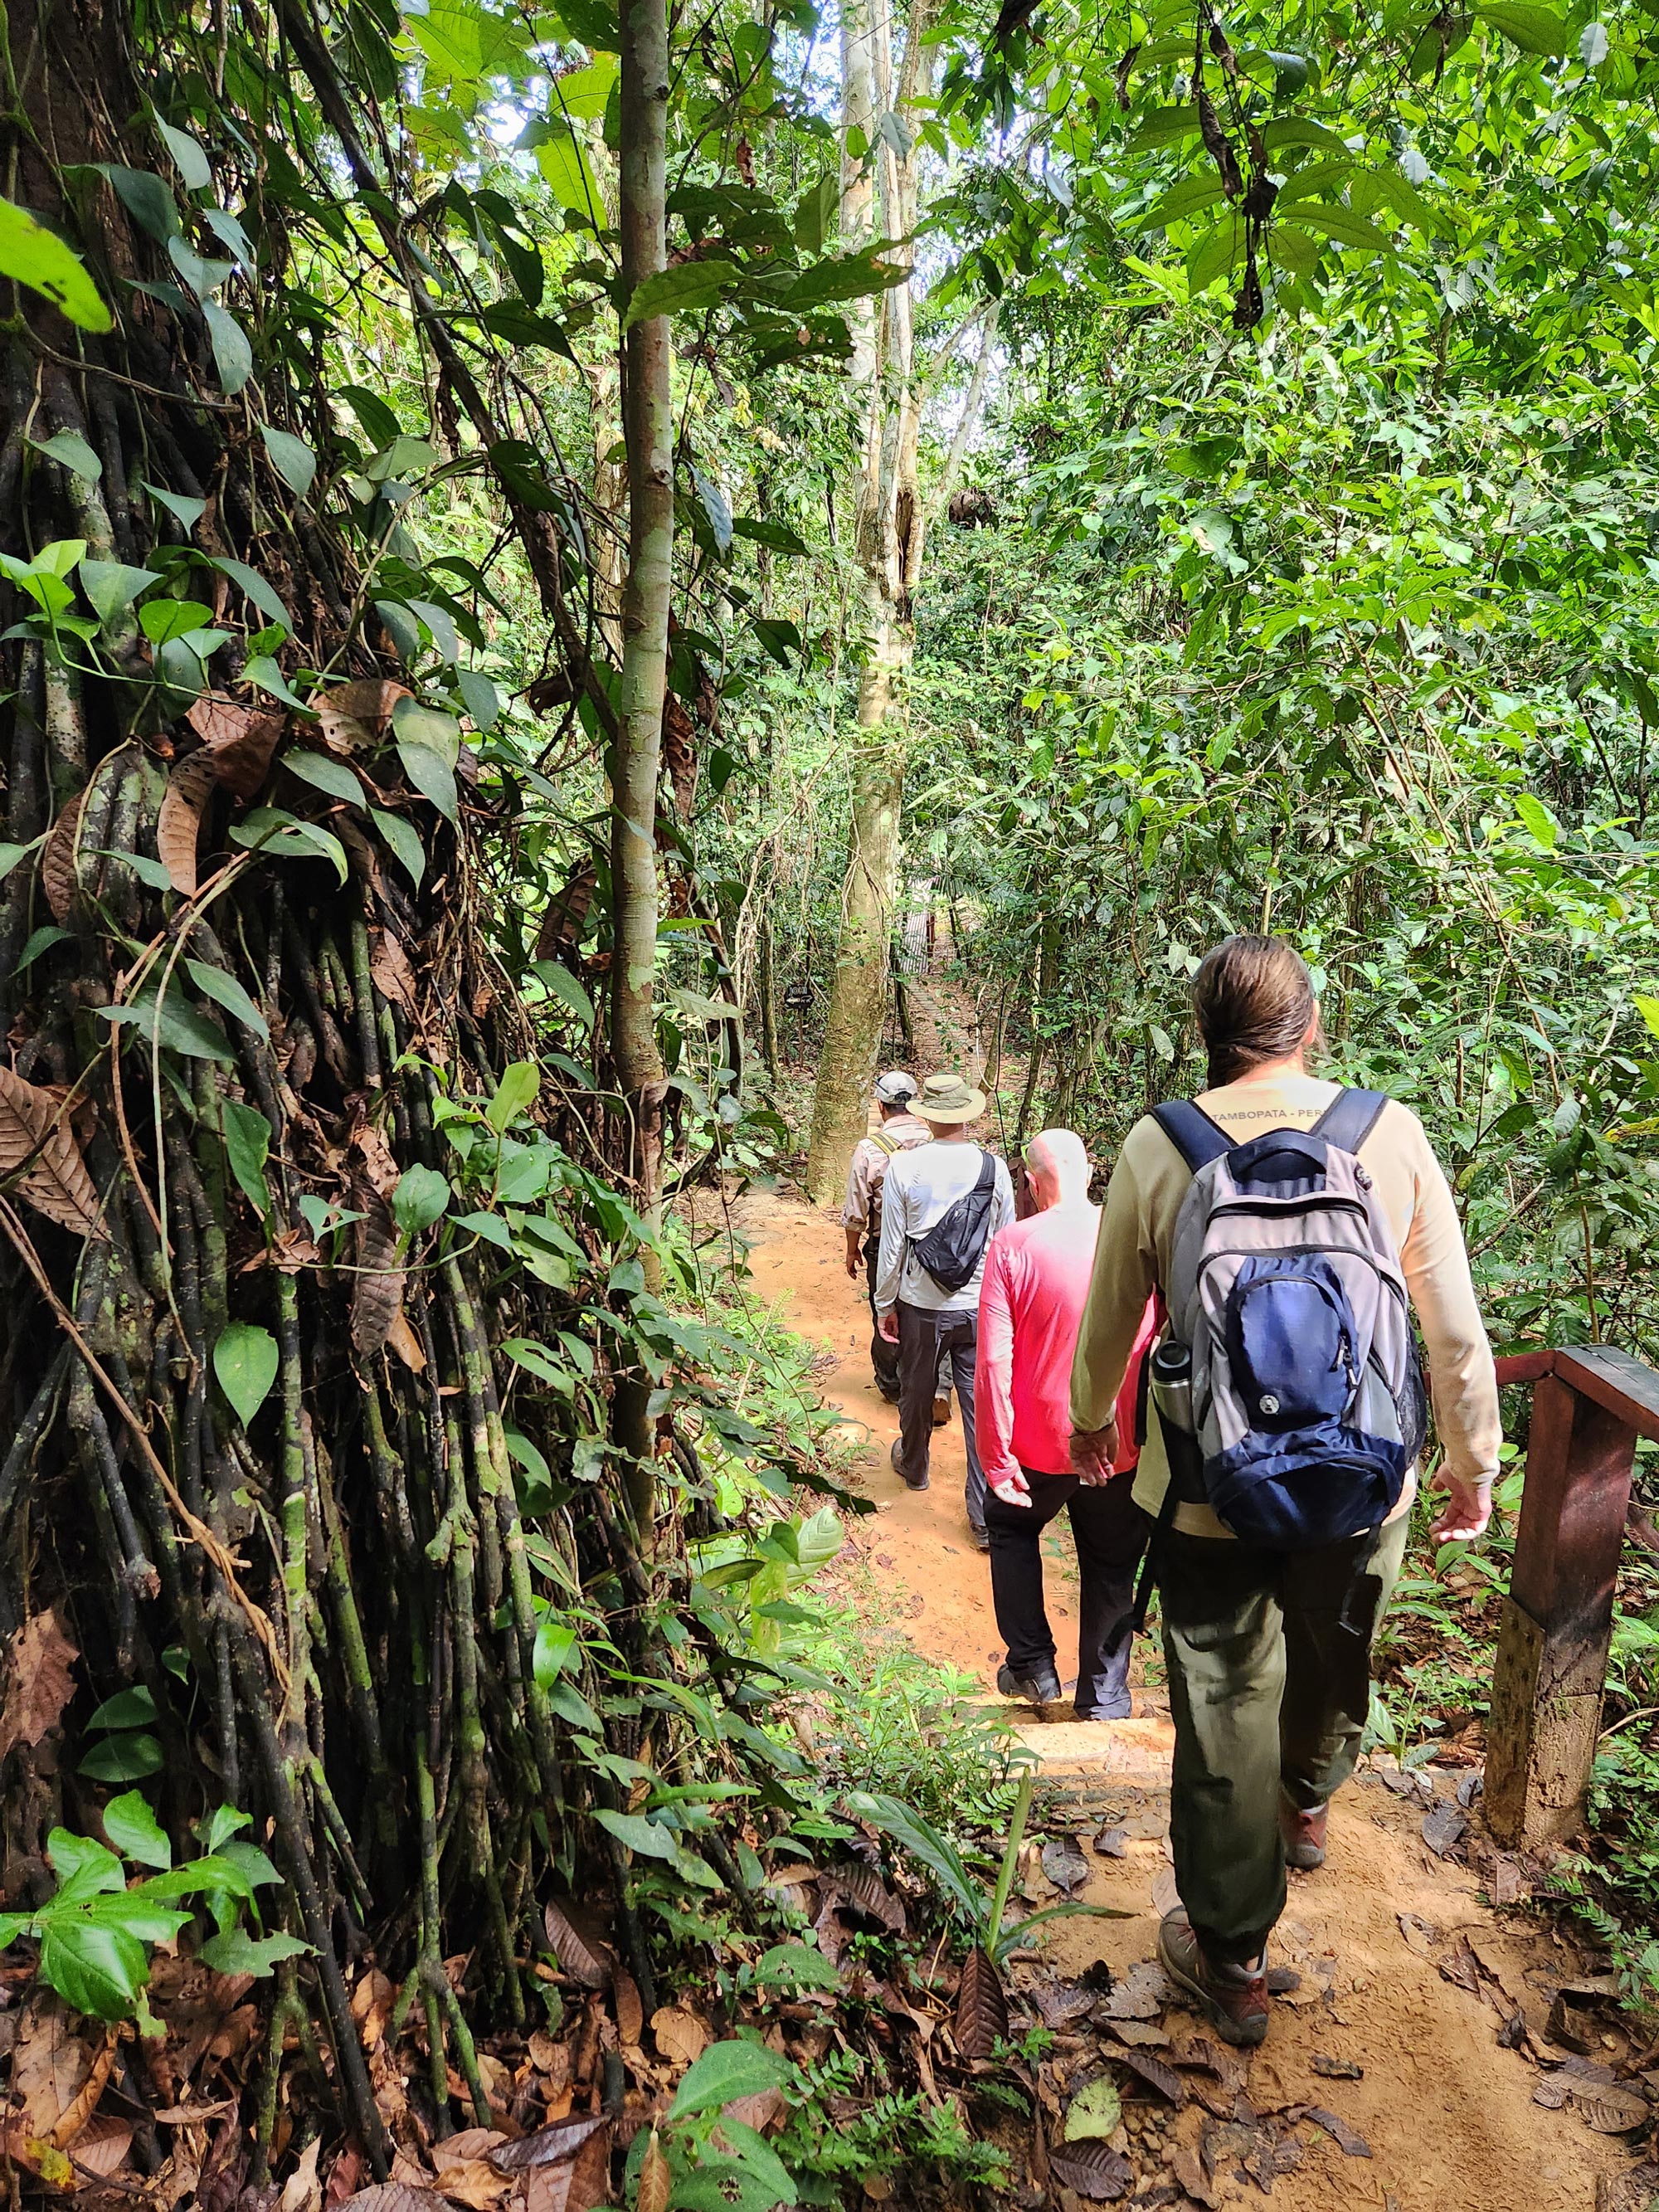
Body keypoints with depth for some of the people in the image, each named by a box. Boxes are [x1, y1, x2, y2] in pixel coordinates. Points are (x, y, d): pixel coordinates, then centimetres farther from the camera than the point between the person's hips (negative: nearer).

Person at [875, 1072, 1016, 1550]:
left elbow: (892, 1245, -7)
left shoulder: (903, 1167, -12)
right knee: (982, 1405, 5)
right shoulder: (994, 1168, -8)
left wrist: (885, 1305, 5)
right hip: (980, 1307, 0)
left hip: (922, 1304, 0)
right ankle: (986, 1517, 8)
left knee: (917, 1392, 21)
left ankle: (913, 1467, 45)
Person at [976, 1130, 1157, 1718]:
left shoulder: (1013, 1246, -15)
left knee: (1012, 1527, 27)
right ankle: (1103, 1697, 30)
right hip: (1123, 1448, 2)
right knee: (1110, 1568, 19)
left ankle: (1032, 1664, 28)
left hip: (1040, 1445, -1)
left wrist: (997, 1458, -12)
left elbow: (993, 1361, -18)